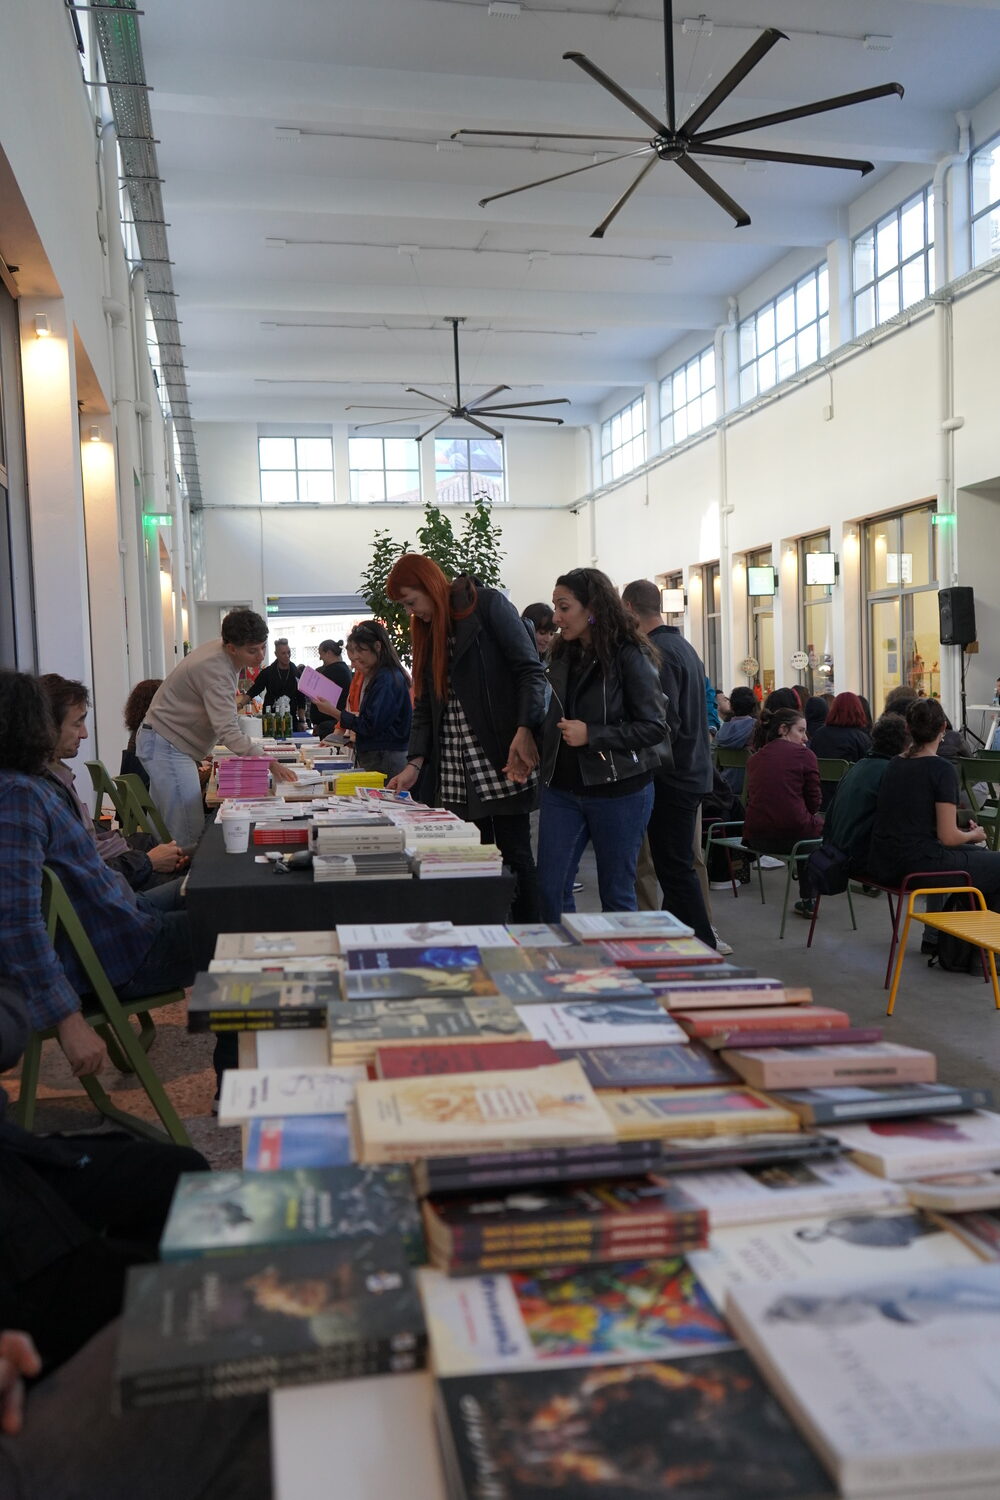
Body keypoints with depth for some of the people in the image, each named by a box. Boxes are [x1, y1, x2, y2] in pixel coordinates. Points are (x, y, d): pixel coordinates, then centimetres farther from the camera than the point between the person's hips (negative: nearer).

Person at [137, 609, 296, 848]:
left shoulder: (219, 650, 3)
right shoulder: (215, 669, -27)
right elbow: (228, 731, -34)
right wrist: (269, 763, -40)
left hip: (164, 742, 10)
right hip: (167, 746, -10)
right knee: (189, 835, -15)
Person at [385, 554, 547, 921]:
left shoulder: (488, 605, -2)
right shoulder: (426, 631, 18)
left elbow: (530, 670, -9)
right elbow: (425, 706, 15)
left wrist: (524, 731, -21)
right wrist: (415, 764, 3)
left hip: (500, 760, -6)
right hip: (454, 769, 6)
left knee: (514, 853, -2)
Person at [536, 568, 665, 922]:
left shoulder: (630, 656, -10)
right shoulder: (562, 657, 9)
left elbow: (655, 727, -13)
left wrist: (591, 735, -20)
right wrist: (544, 767, 9)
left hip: (618, 791, -6)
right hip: (562, 789, 6)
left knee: (616, 895, 6)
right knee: (549, 889, 3)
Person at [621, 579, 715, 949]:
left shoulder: (657, 652, -15)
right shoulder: (684, 646, 15)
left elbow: (665, 723, -23)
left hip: (671, 779, -10)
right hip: (693, 771, 10)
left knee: (676, 867, -4)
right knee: (677, 865, 15)